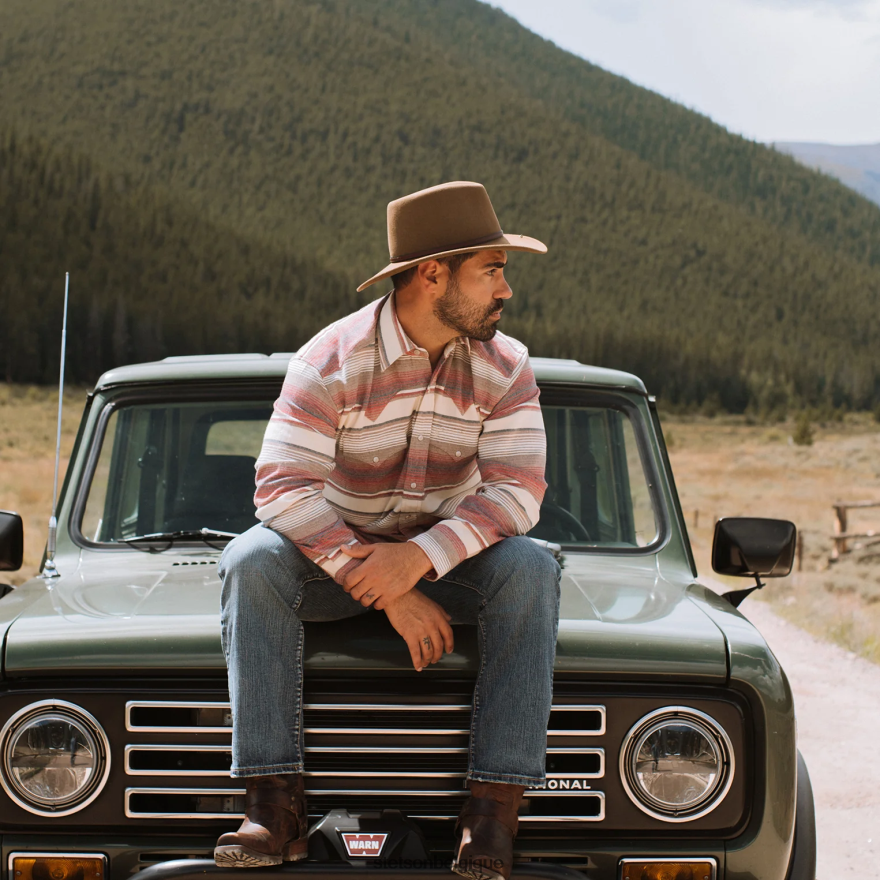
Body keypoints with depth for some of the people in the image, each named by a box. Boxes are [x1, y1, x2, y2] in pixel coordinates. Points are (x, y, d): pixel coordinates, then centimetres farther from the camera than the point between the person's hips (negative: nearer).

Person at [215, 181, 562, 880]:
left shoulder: (507, 367, -7)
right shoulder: (331, 361, -17)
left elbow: (518, 489, -15)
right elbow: (282, 488, -24)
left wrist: (419, 558, -32)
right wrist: (391, 593, -32)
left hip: (450, 555, 2)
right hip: (337, 556, -1)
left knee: (531, 567, -29)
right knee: (250, 561, -31)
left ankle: (493, 810, -33)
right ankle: (275, 807, -34)